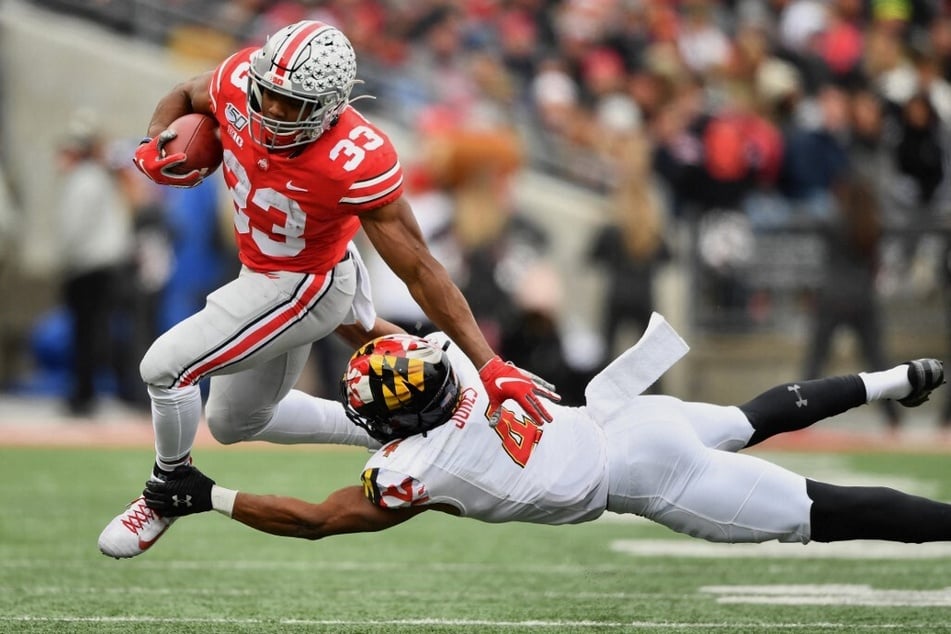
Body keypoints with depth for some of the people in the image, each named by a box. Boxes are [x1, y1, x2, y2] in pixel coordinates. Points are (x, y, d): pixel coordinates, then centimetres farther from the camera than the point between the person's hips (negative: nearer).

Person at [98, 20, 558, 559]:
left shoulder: (356, 163, -36)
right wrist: (157, 146, -19)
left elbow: (420, 270, -29)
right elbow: (184, 98, 4)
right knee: (235, 423, 23)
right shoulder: (240, 81, -22)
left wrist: (489, 366, -28)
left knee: (166, 367, -15)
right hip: (265, 270, 8)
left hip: (305, 287, -8)